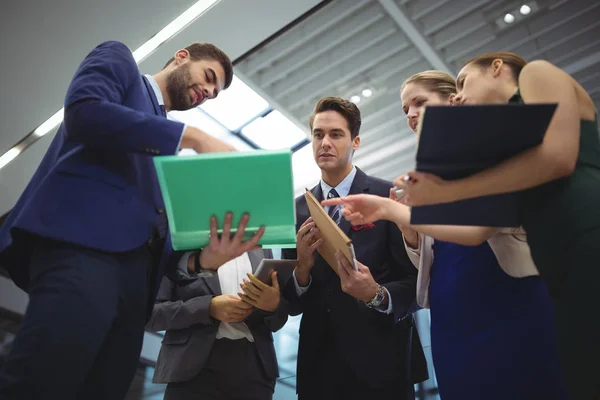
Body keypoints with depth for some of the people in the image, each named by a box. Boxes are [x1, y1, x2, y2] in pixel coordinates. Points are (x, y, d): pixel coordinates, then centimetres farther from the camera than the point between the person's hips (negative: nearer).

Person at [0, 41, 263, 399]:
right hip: (82, 243, -7)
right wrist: (194, 136, -9)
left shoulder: (169, 145, 33)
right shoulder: (119, 60, 18)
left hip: (134, 266, 7)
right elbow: (84, 111, -8)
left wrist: (205, 253, -1)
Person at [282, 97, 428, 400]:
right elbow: (291, 302, 5)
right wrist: (302, 268, -15)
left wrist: (377, 295, -25)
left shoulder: (389, 196, -5)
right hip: (318, 364, 3)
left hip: (379, 364, -3)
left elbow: (415, 281, -7)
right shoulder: (297, 210, 5)